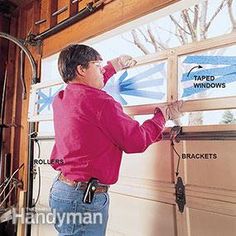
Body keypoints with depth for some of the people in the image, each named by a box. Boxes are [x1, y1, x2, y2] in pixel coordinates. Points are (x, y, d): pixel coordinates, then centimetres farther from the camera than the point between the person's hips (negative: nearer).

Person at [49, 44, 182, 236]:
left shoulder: (60, 99, 5)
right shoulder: (100, 102, -21)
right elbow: (137, 142, -16)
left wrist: (114, 66, 32)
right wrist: (163, 115, 0)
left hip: (62, 188, 9)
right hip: (84, 198, -9)